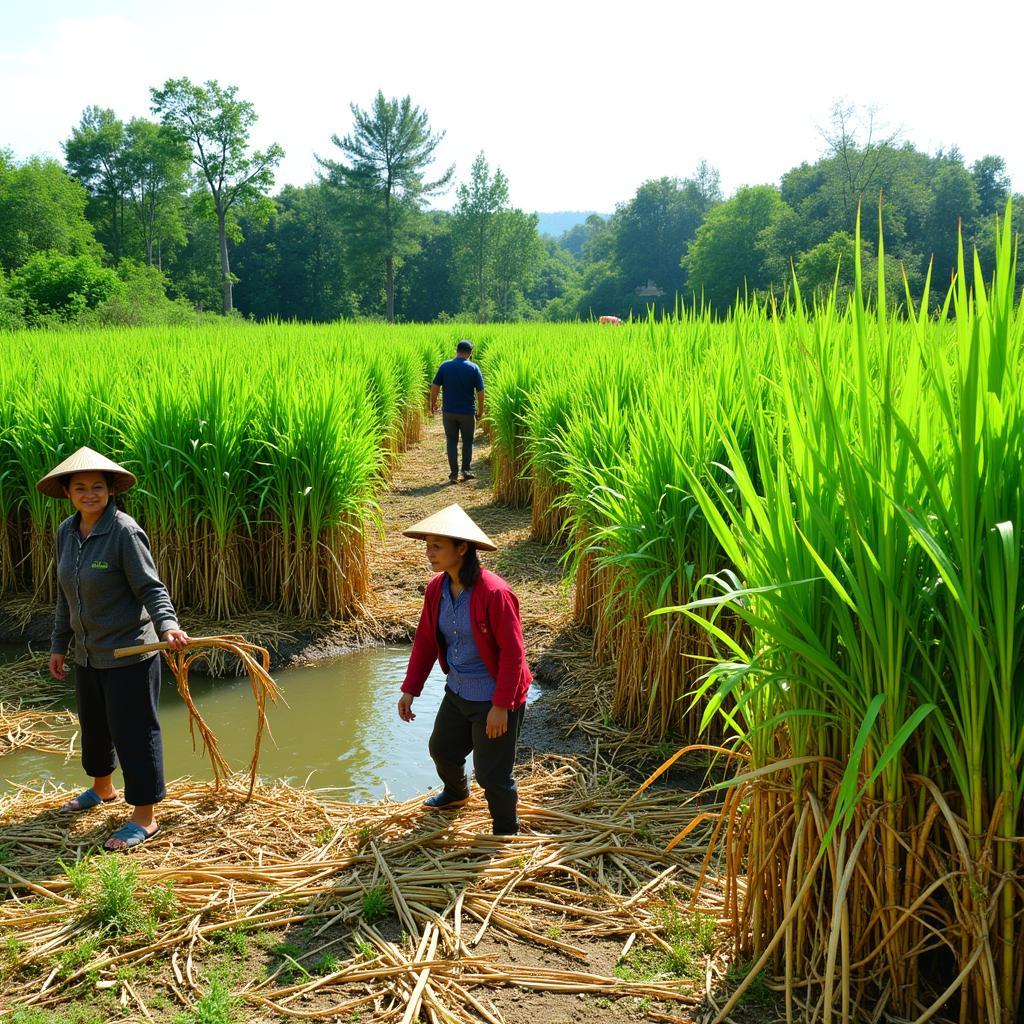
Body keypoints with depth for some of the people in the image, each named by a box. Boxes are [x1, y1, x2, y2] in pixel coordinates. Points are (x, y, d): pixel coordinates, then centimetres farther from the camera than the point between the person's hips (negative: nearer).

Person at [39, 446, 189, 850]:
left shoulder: (124, 531, -19)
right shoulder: (66, 532, 3)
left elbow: (151, 588, -18)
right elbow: (66, 594, 13)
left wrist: (167, 624, -35)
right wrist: (58, 645, 17)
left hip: (129, 654, -8)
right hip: (88, 653, 8)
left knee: (134, 732, 0)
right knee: (93, 724, 24)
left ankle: (144, 818, 11)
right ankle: (102, 788, 47)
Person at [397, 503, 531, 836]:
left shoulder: (494, 593, -27)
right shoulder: (437, 588, -4)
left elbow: (513, 653, -23)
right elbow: (425, 640, 6)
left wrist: (501, 706, -23)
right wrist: (410, 689, 5)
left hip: (494, 699, -8)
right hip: (457, 692, 8)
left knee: (491, 772, 2)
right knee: (442, 749, 26)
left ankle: (506, 833, 29)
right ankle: (456, 794, 60)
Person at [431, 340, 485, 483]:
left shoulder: (445, 366, -3)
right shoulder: (473, 368, -6)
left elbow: (435, 387, -3)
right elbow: (480, 391, -6)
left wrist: (433, 403, 12)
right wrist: (480, 411, 5)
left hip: (448, 411, 1)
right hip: (467, 412, -1)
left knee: (452, 442, 8)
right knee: (467, 441, 16)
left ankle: (453, 474, 6)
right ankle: (466, 470, 16)